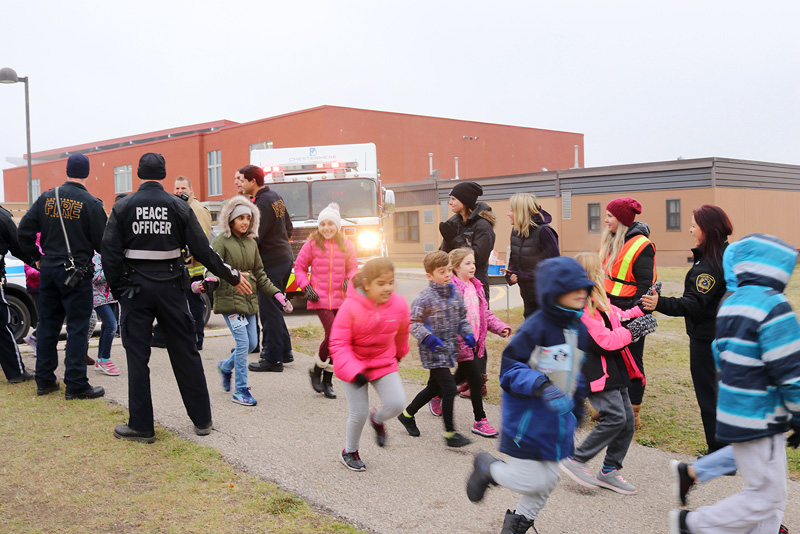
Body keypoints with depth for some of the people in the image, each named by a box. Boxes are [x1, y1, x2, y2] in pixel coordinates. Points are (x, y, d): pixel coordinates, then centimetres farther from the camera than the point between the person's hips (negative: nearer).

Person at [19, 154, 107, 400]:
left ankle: (44, 380, 21)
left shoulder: (46, 198, 4)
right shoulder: (91, 204, -11)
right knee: (77, 328, 0)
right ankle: (76, 385, 2)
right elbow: (101, 242, -10)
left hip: (48, 269, 5)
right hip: (77, 273, -5)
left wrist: (37, 257, 16)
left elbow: (25, 231, 4)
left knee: (48, 325, 14)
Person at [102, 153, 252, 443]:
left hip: (135, 288, -1)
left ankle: (141, 426, 11)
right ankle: (202, 420, 16)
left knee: (137, 357, 7)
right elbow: (202, 250, -2)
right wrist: (232, 277, 7)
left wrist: (118, 290, 3)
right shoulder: (179, 206, 0)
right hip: (170, 287, 1)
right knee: (185, 353, 9)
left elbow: (109, 253, -5)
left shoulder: (123, 207, 0)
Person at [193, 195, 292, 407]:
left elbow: (259, 274, 18)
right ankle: (240, 390, 1)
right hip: (229, 298, -6)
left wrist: (277, 294, 12)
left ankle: (226, 366, 35)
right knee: (243, 342, -11)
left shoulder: (251, 243, 14)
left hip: (249, 299, 6)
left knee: (252, 343, 6)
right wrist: (208, 282, -38)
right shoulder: (221, 241, -5)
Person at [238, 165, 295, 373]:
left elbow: (254, 238, -21)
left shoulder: (262, 203, -17)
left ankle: (273, 359, 2)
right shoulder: (275, 197, 12)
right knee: (274, 307, 18)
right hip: (285, 257, 10)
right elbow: (289, 227, 20)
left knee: (269, 310, -4)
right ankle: (284, 351, 26)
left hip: (271, 262, -10)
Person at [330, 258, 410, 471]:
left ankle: (378, 419, 25)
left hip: (384, 363, 3)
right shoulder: (351, 307, -25)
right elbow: (338, 344, -21)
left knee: (397, 403, -12)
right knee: (359, 413, -2)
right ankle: (350, 452, 27)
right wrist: (353, 371, -32)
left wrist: (399, 353, 29)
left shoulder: (399, 305, -12)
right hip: (353, 364, -3)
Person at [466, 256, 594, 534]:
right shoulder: (535, 328, -20)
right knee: (530, 481, -2)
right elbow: (510, 368, -20)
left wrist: (577, 409, 24)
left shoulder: (579, 329, 4)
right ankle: (488, 468, 26)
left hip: (559, 421, 7)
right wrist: (540, 385, -34)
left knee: (547, 481, 14)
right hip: (528, 420, -7)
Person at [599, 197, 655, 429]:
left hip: (629, 315, -8)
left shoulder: (641, 246, -14)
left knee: (632, 362, 2)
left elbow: (645, 285, -15)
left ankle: (633, 415, 12)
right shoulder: (610, 241, 11)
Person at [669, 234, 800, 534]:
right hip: (759, 421, -9)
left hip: (734, 412, 9)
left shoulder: (730, 303, 9)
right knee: (766, 496, 3)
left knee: (772, 497, 19)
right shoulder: (773, 307, -18)